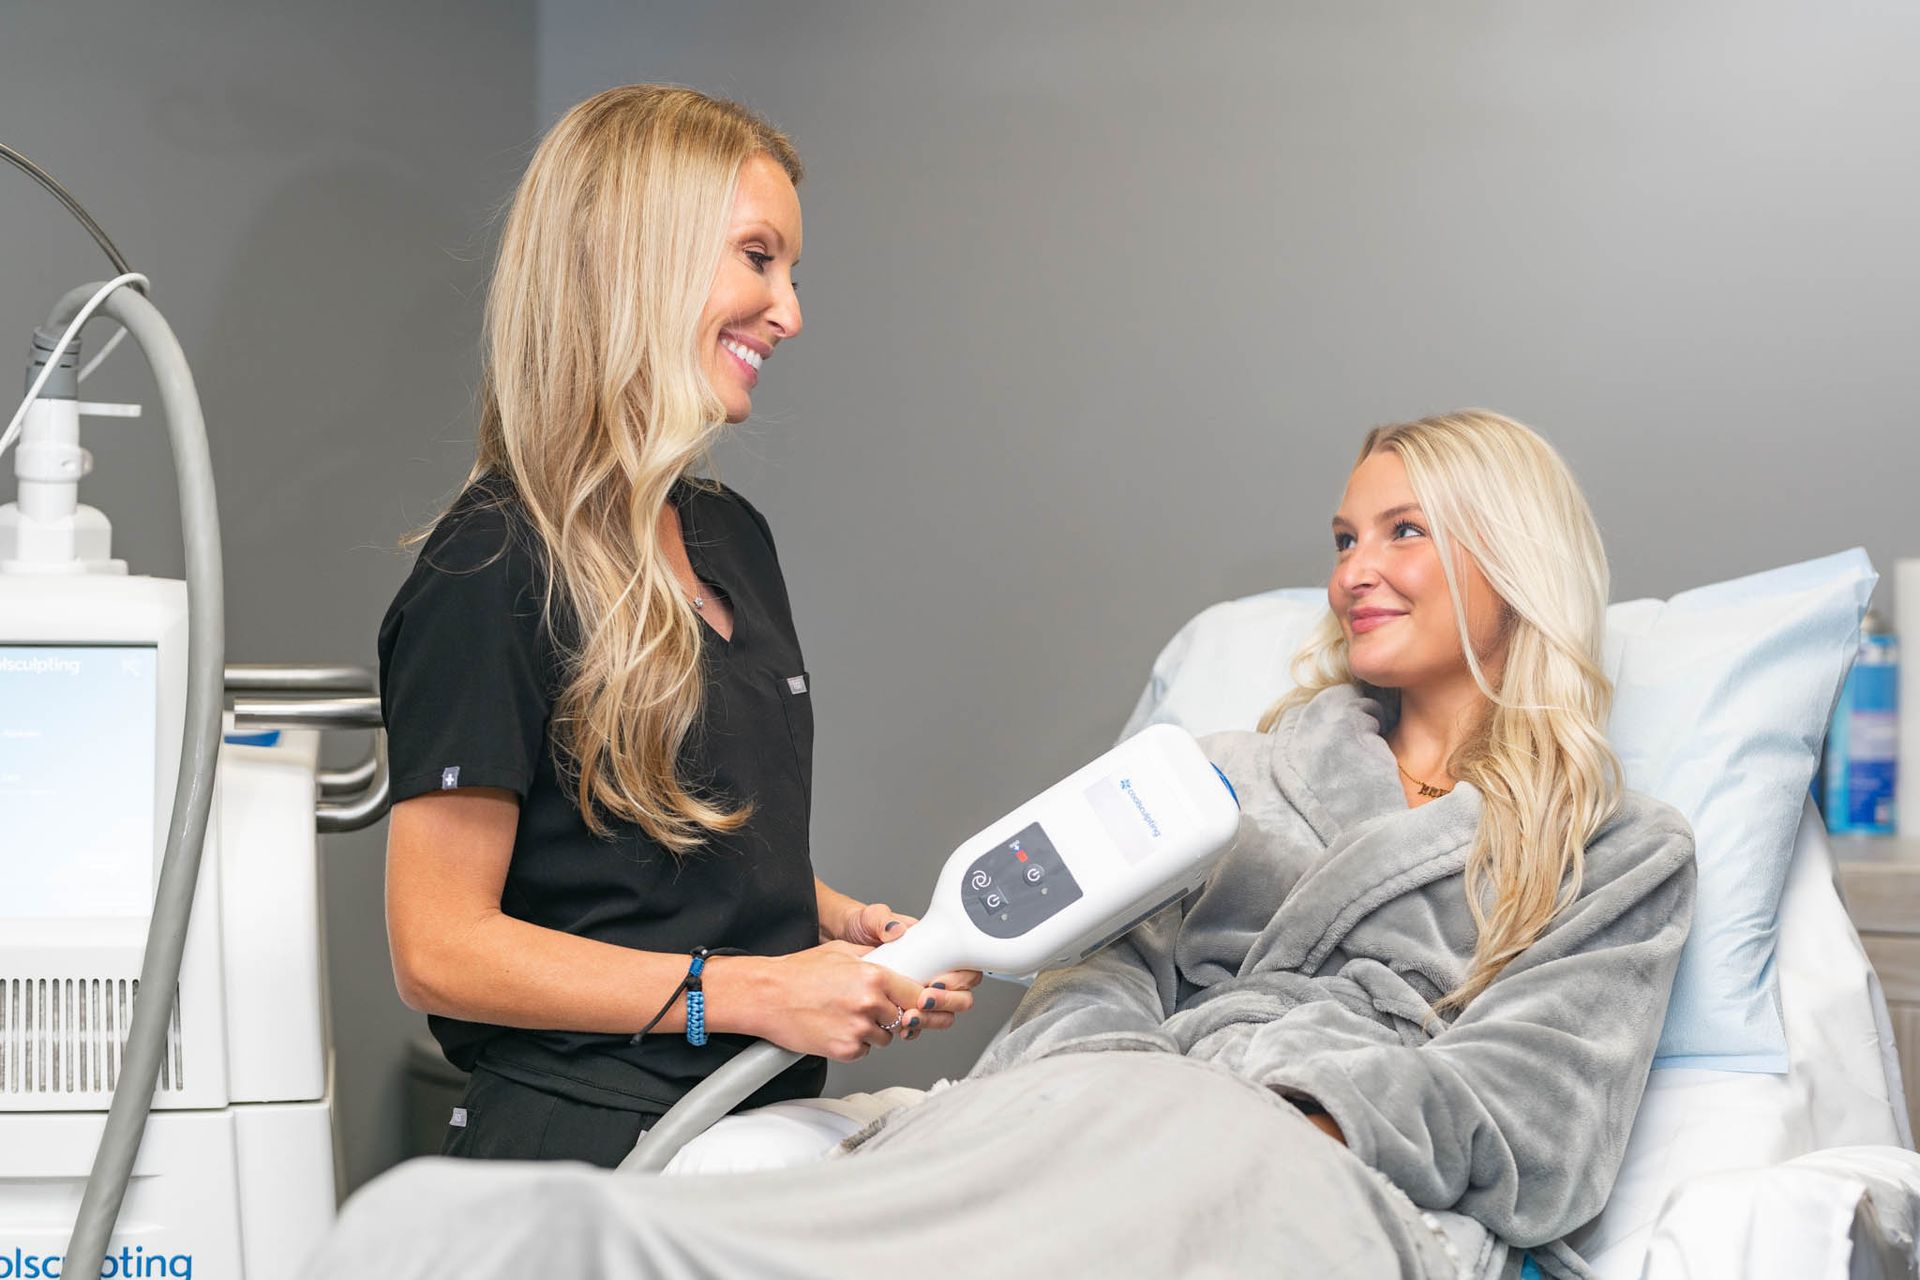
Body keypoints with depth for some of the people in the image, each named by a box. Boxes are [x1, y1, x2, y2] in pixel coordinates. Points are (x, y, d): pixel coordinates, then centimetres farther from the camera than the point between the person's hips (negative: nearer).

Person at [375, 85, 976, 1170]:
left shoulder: (732, 536, 16)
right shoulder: (496, 570, -11)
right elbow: (440, 952, -14)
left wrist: (850, 928, 7)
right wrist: (750, 992, -19)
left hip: (762, 1132, 8)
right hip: (591, 1148, -8)